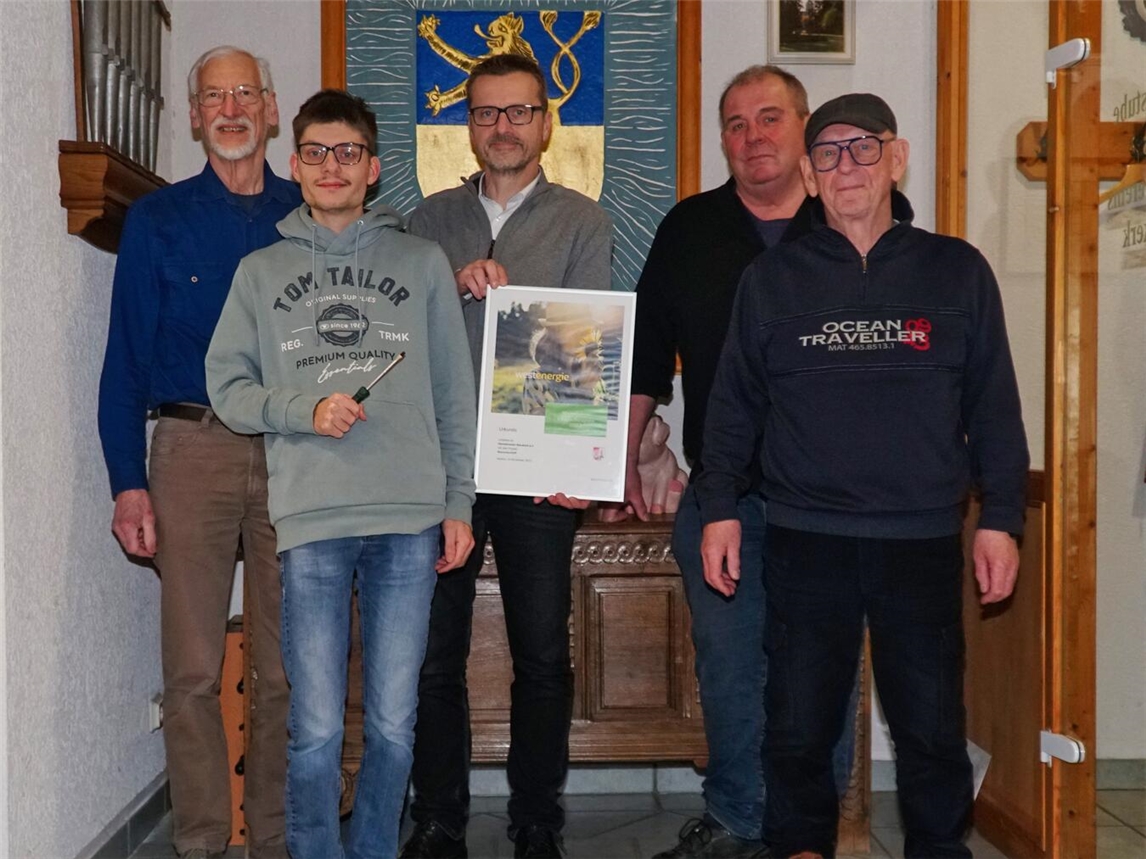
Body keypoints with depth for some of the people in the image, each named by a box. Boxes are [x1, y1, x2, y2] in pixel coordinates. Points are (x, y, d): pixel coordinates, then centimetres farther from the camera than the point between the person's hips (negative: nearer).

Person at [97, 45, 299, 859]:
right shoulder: (158, 219, 7)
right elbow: (127, 358, 4)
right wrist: (128, 481, -4)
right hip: (193, 448, -1)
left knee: (287, 670, 5)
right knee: (193, 671, 0)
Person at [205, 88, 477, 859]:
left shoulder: (423, 262, 10)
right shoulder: (262, 272, 11)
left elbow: (454, 395, 10)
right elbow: (228, 386, 8)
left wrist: (459, 502, 5)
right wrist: (306, 409, -10)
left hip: (410, 518, 0)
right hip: (309, 519, 0)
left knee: (395, 721, 7)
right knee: (316, 728, 2)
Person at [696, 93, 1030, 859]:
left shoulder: (958, 271, 4)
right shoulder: (772, 279, 6)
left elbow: (994, 405, 6)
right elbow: (735, 403, 8)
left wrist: (1002, 516, 2)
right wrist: (719, 509, 3)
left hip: (924, 540, 0)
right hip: (805, 539, 1)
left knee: (934, 728, 7)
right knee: (799, 725, 8)